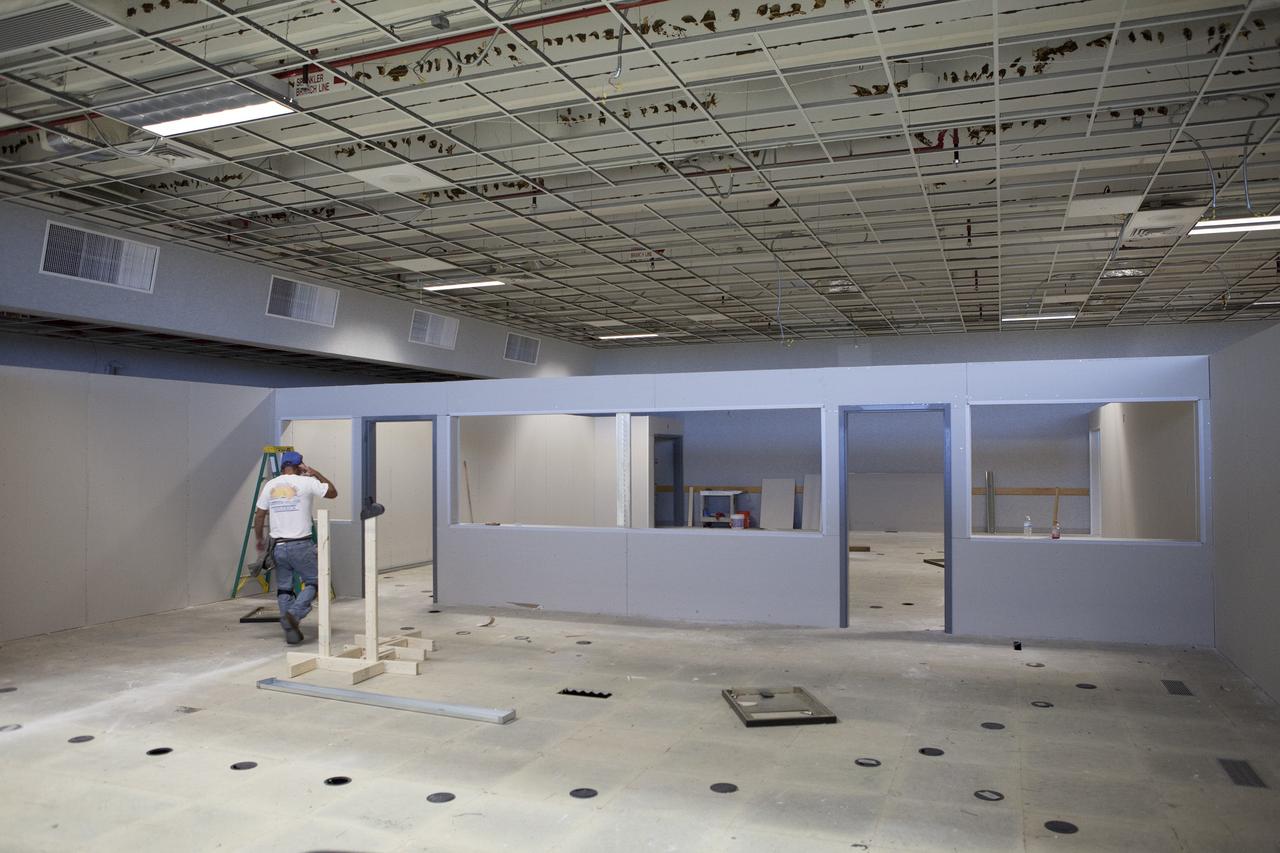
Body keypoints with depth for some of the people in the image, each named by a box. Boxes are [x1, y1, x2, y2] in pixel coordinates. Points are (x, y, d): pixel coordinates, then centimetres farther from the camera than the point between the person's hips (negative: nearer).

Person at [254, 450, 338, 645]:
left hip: (278, 546, 4)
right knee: (312, 582, 9)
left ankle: (291, 633, 11)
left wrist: (259, 539, 24)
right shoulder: (306, 483, -6)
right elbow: (333, 492, 6)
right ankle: (294, 613, -14)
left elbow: (259, 516, 10)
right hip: (301, 545, -4)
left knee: (284, 588, 12)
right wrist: (315, 473, 9)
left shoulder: (269, 485, 7)